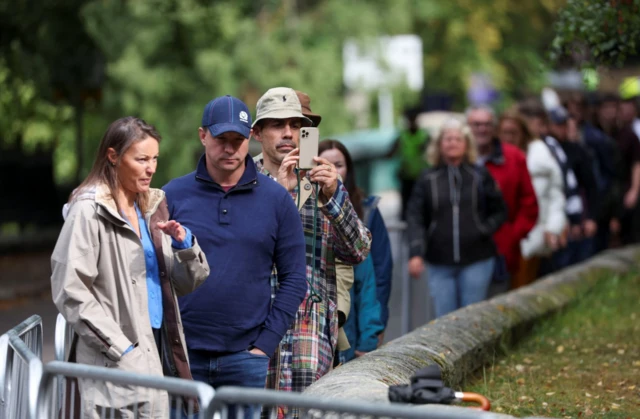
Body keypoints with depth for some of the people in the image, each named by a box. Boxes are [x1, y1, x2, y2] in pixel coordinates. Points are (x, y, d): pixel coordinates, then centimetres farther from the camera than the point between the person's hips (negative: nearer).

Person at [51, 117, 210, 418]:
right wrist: (122, 349, -15)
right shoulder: (89, 211, -8)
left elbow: (187, 283, 17)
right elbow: (70, 292, -13)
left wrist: (185, 245, -4)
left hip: (156, 357, 7)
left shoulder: (152, 207, 14)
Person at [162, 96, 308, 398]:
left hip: (247, 357, 0)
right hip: (183, 355, 0)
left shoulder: (276, 199, 4)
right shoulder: (173, 195, 3)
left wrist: (266, 343, -4)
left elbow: (294, 279, 5)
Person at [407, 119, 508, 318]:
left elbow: (499, 211, 11)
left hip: (477, 259, 0)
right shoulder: (428, 179, 5)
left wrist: (483, 230, -5)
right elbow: (415, 219, -1)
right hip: (439, 263, 0)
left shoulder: (480, 176, 5)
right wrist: (415, 253, -12)